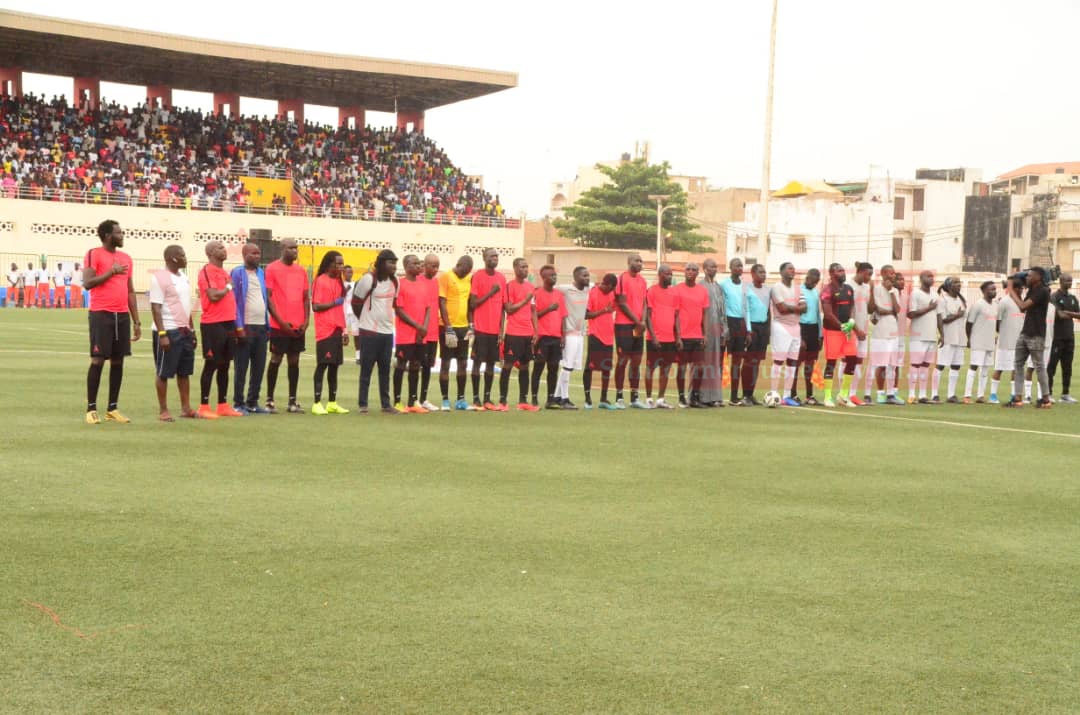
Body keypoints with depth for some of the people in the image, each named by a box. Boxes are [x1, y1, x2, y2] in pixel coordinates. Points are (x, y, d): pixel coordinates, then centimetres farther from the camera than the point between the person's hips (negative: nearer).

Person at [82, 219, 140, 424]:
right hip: (102, 314, -6)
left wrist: (136, 321, 14)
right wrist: (111, 272, -16)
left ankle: (112, 409, 12)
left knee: (118, 360, 6)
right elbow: (87, 283, -16)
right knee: (98, 359, -5)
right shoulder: (94, 254, -4)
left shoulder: (126, 258, 15)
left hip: (122, 315, 6)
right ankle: (91, 409, 1)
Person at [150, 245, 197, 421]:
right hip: (169, 331, -8)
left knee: (184, 372, 11)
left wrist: (192, 330, 17)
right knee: (163, 372, 0)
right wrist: (162, 334, -20)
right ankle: (163, 411, 5)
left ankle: (186, 408, 17)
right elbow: (155, 308, -15)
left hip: (185, 331, 8)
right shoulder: (160, 278, -11)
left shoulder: (184, 278, 14)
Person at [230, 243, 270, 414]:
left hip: (261, 326, 6)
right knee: (241, 368, -1)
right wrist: (239, 328, -15)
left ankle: (252, 402, 17)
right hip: (245, 327, -6)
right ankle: (238, 403, 6)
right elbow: (233, 301, -9)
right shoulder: (237, 273, -5)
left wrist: (268, 326, 11)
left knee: (259, 368, 8)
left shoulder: (261, 273, 15)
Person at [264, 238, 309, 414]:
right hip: (279, 325, -5)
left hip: (298, 326, 5)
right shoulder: (272, 269, -5)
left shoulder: (301, 270, 11)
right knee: (276, 360, 0)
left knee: (294, 361, 6)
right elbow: (268, 297, -8)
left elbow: (306, 297, 14)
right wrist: (281, 321, -13)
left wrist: (306, 320, 1)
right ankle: (269, 399, 8)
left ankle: (292, 400, 11)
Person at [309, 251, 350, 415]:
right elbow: (315, 307, -14)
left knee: (334, 366, 9)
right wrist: (335, 302, -13)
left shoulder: (338, 282, 15)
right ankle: (317, 404, -2)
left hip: (337, 330, 7)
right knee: (322, 365, -6)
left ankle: (332, 403, 14)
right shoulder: (320, 281, -8)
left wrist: (344, 329, 14)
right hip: (325, 331, -7)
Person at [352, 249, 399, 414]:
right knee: (366, 369, 0)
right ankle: (363, 404, 5)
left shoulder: (395, 281, 6)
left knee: (385, 369, 10)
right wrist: (366, 319, 7)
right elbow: (356, 302, -4)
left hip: (387, 331, 6)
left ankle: (386, 404, 16)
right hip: (369, 332, -6)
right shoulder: (369, 279, -13)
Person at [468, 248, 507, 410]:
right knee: (477, 362, -2)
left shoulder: (501, 278, 10)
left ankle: (487, 398, 13)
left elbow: (502, 305, 11)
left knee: (491, 363, 7)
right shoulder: (477, 276, -5)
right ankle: (476, 399, 1)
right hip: (480, 328, -5)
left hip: (495, 329, 5)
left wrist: (502, 329, 6)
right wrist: (490, 293, -14)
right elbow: (472, 303, -8)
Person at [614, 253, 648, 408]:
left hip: (638, 326, 7)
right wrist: (637, 321, -11)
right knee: (623, 360, -4)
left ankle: (635, 397, 13)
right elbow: (622, 303, -13)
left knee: (636, 361, 8)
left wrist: (643, 321, -3)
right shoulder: (623, 278, -9)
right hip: (624, 325, -7)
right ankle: (619, 397, 1)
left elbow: (644, 303, 13)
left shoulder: (642, 281, 13)